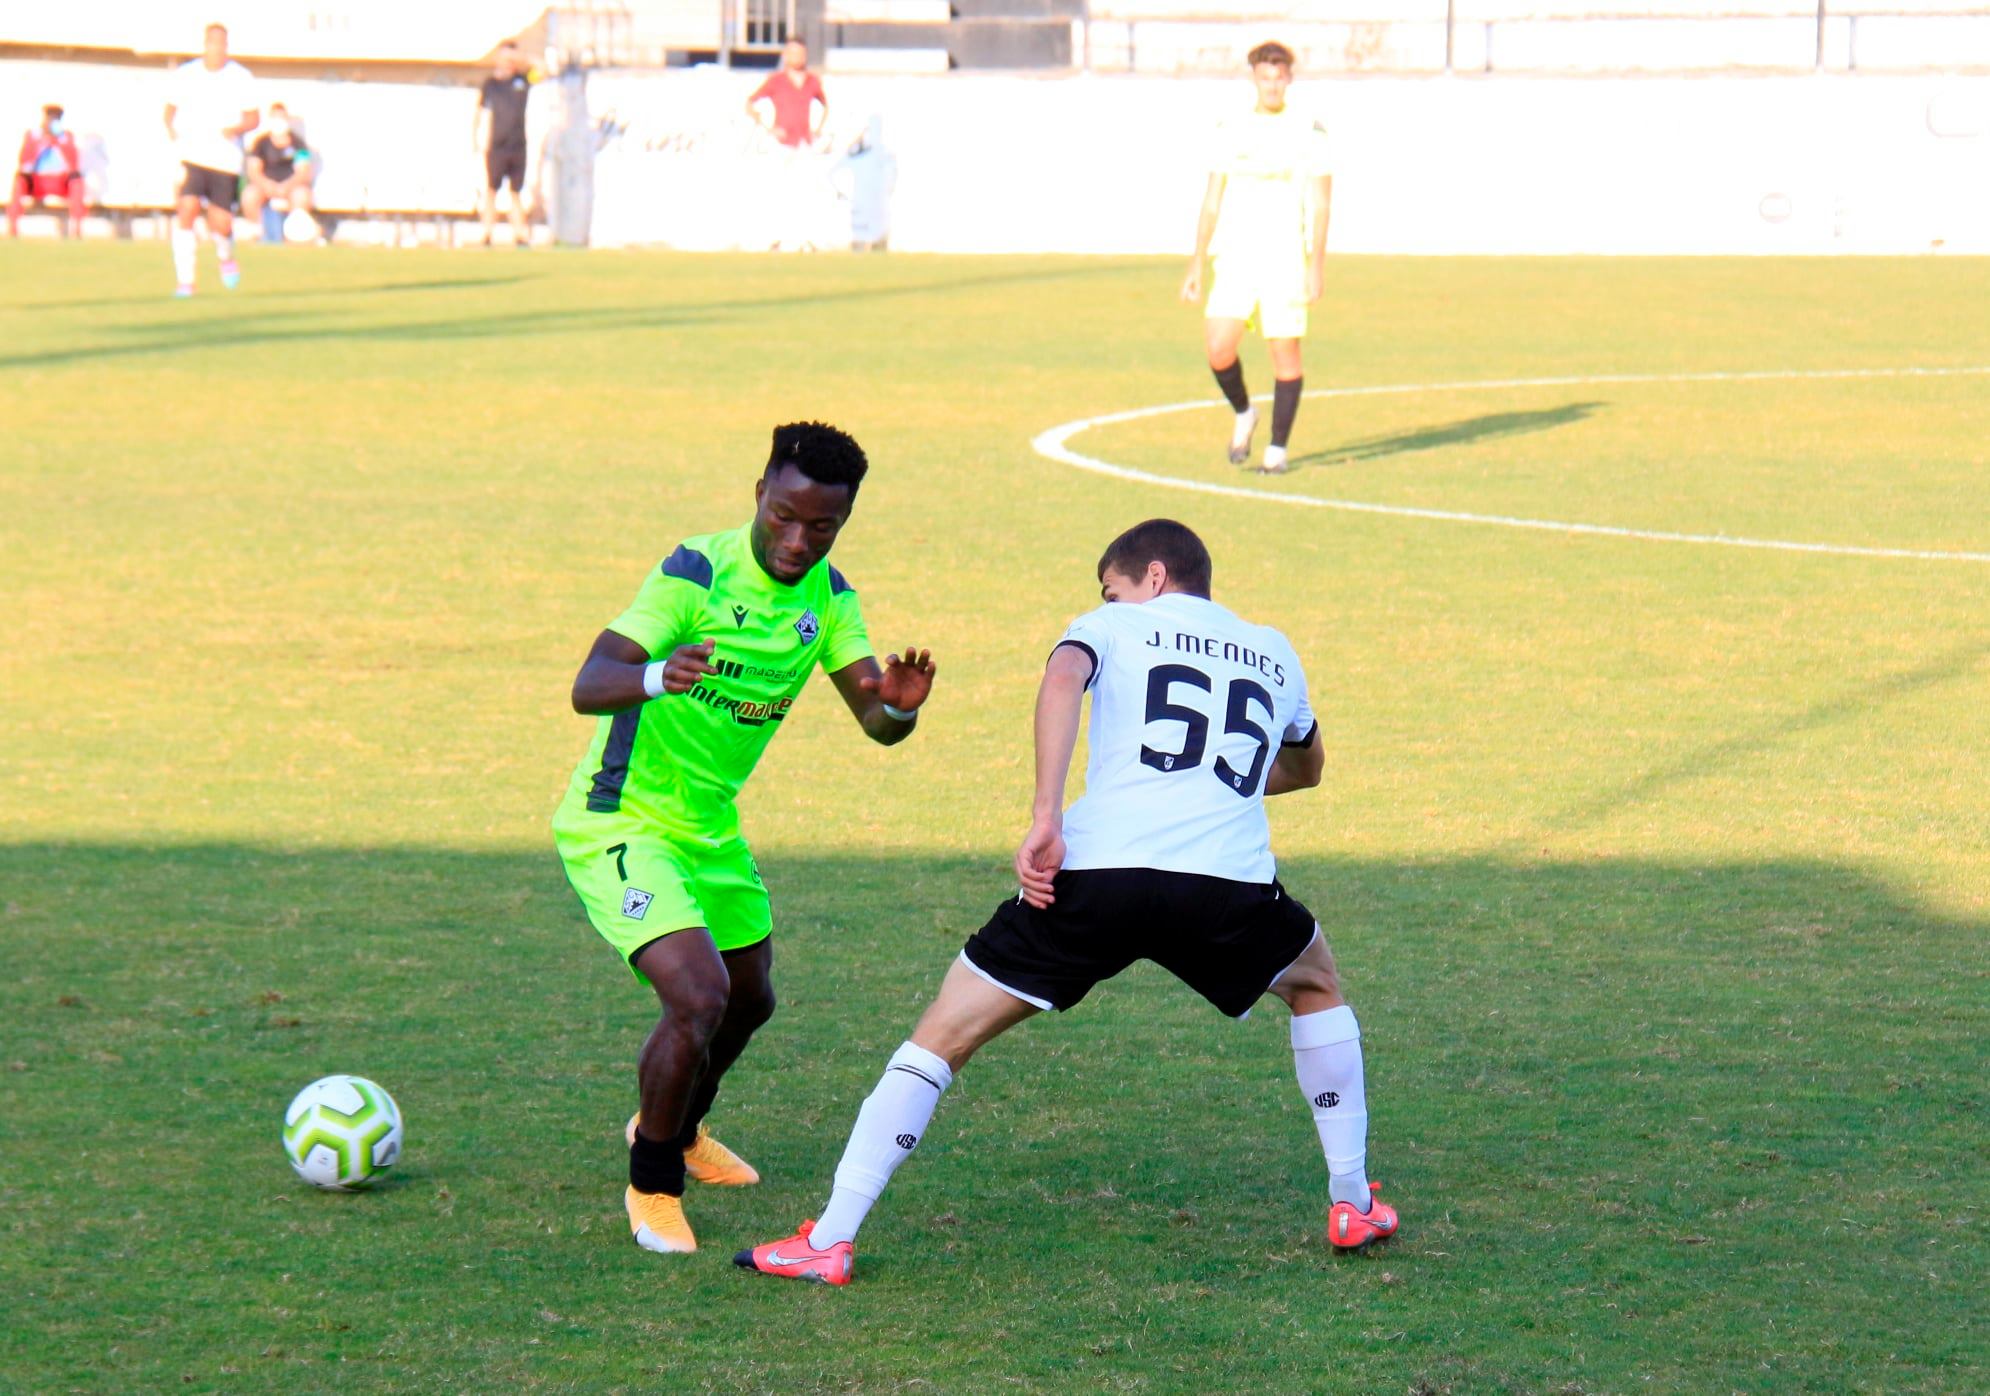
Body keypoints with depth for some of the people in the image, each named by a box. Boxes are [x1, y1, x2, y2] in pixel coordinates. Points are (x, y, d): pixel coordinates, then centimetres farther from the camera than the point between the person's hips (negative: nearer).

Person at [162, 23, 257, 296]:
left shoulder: (241, 78, 1)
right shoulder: (185, 74, 3)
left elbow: (252, 118, 6)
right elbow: (172, 107, 16)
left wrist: (237, 129, -15)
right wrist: (171, 129, -4)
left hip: (226, 159, 0)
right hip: (191, 156, 0)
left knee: (221, 225, -2)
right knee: (187, 209, -19)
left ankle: (226, 257, 36)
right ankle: (185, 281, -13)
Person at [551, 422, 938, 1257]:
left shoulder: (827, 596, -3)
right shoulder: (697, 574, -24)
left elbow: (875, 720, -8)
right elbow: (587, 687, -33)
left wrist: (898, 705, -33)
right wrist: (657, 676, -55)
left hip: (710, 827, 8)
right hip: (619, 823, -8)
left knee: (749, 1000, 22)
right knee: (699, 998, -21)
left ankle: (677, 1130, 51)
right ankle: (652, 1187, 0)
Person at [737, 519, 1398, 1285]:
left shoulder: (1112, 627, 19)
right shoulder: (1272, 650, 29)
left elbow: (1063, 679, -6)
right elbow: (1307, 767, 48)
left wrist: (1045, 817, -12)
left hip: (1097, 871, -2)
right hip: (1229, 880, 2)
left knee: (944, 1033, 9)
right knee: (1316, 984, 35)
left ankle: (830, 1240, 1)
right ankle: (1353, 1204, 33)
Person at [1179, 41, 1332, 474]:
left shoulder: (1309, 133, 1)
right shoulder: (1231, 133, 9)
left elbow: (1320, 203, -3)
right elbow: (1212, 202, 12)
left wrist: (1317, 266, -11)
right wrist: (1196, 264, 8)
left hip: (1285, 260, -2)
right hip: (1234, 259, 2)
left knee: (1285, 353, -1)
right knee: (1219, 349, -11)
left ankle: (1277, 448, 10)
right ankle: (1243, 414, 17)